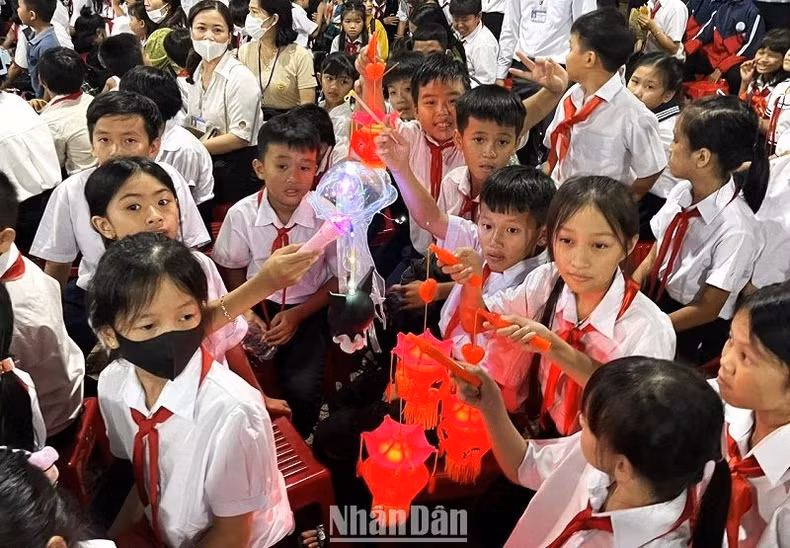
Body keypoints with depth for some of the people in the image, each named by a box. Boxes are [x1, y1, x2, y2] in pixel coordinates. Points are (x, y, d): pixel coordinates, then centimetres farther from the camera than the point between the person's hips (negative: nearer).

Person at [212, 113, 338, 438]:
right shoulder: (242, 215, -10)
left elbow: (340, 278, -2)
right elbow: (233, 271, 7)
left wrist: (298, 314, -12)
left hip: (307, 310, -1)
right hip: (256, 306, 2)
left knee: (302, 389, -23)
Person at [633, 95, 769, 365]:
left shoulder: (737, 230, -28)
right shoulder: (682, 191, -12)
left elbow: (707, 309, -19)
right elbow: (656, 254, 3)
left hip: (694, 332, -5)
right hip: (656, 295, 6)